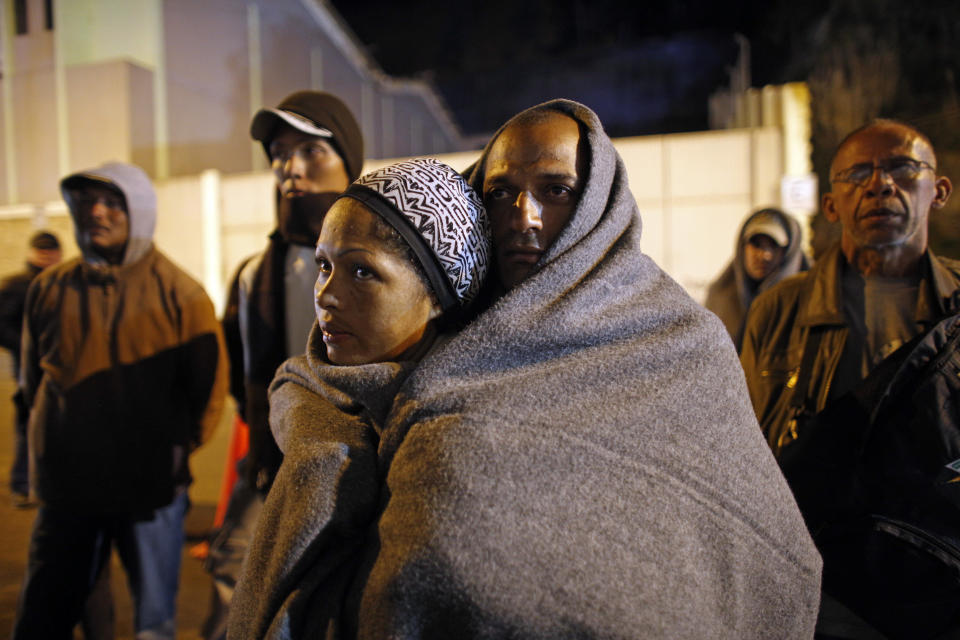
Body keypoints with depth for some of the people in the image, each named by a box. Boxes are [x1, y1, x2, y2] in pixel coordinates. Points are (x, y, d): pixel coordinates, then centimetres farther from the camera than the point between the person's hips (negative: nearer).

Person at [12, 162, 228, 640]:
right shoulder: (49, 288, 2)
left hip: (151, 489, -3)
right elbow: (32, 379, 13)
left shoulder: (179, 293, -7)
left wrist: (179, 445, -4)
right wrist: (53, 437, 7)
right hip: (65, 486, 3)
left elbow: (210, 383, -3)